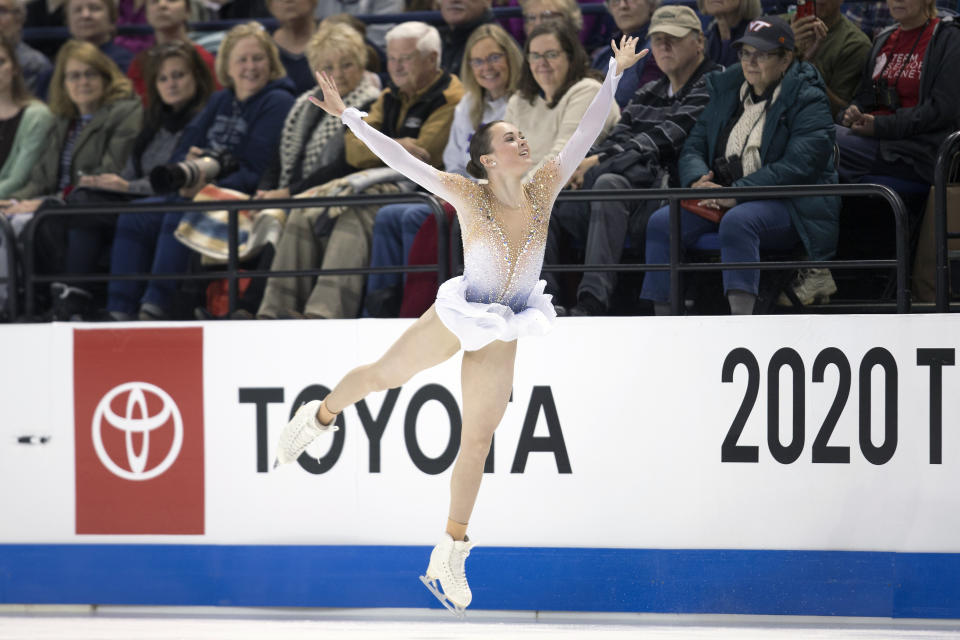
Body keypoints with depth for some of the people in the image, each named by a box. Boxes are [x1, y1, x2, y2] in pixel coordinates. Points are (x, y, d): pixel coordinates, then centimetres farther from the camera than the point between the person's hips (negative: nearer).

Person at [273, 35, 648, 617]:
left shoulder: (544, 189, -8)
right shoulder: (468, 195, -17)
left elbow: (587, 132, -6)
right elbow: (399, 159, -19)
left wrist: (615, 74, -8)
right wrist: (349, 118, -24)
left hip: (502, 335, 3)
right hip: (454, 320, -3)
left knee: (478, 439, 8)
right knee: (381, 376, 14)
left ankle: (452, 552, 17)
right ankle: (319, 418, 48)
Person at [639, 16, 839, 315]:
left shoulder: (808, 101, -4)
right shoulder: (726, 89, 16)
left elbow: (797, 166, -17)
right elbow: (694, 146, 15)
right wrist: (697, 181, -9)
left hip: (789, 206, -6)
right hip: (723, 200, 6)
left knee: (737, 221, -38)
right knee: (662, 222, -18)